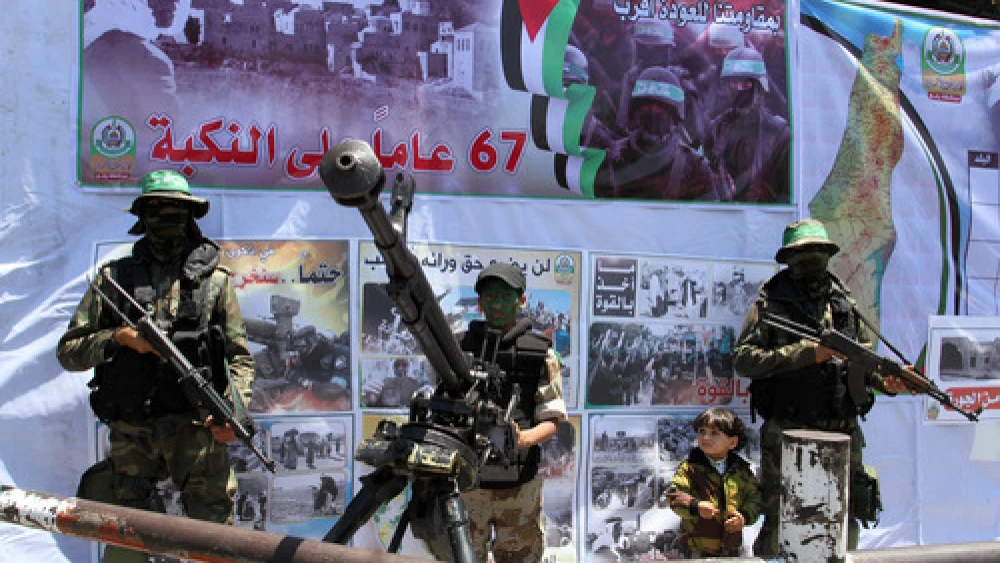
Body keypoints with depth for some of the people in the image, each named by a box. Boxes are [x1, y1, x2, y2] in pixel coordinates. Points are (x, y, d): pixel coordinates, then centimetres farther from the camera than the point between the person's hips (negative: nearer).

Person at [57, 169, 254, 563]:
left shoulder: (214, 279, 10)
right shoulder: (114, 277, 11)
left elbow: (240, 357, 10)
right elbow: (68, 352, 10)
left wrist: (235, 411, -7)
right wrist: (117, 338, -8)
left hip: (195, 427, -1)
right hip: (131, 433, 1)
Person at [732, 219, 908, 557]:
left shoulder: (845, 303, 12)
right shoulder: (771, 302, -2)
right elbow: (743, 359, -13)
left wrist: (886, 382, -6)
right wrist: (806, 353, -19)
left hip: (843, 437, 5)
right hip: (787, 436, -4)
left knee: (845, 524, 14)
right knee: (779, 522, 2)